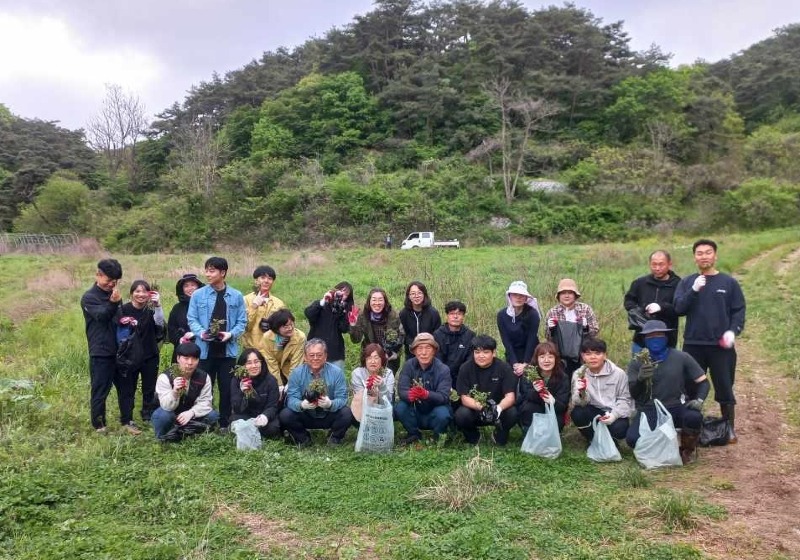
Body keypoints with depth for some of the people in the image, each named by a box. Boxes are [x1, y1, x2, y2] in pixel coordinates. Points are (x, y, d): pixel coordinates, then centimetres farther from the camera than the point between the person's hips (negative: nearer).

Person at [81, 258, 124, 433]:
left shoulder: (113, 294, 12)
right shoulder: (89, 297, -8)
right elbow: (102, 315, -25)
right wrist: (113, 303, -43)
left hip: (119, 350, 7)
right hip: (101, 352, -6)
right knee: (100, 390, 1)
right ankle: (99, 424, 14)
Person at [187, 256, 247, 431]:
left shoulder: (236, 296, 1)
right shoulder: (198, 295, 0)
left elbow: (242, 321, 2)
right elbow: (192, 319, 0)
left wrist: (231, 334, -15)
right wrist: (200, 332, -18)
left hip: (228, 349, 0)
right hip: (205, 349, 0)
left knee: (227, 388, 7)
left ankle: (224, 423, 19)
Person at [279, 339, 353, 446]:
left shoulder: (336, 372, -9)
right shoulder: (297, 373, -7)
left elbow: (342, 398, -12)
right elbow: (291, 398, -11)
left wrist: (330, 404, -35)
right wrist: (301, 405, -34)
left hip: (329, 416, -1)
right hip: (306, 417, 1)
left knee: (347, 413, -29)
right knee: (285, 415, -26)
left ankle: (334, 438, 4)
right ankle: (303, 438, 5)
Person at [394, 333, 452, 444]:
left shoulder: (443, 370, -15)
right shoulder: (408, 365, -9)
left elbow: (444, 397, -26)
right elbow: (401, 390, -18)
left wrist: (426, 394, -46)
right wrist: (410, 395, -43)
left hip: (434, 415, -2)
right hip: (415, 412, 2)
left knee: (442, 414, -33)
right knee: (399, 407, -25)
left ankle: (439, 436, 1)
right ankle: (413, 434, 3)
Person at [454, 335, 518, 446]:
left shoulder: (504, 368, -12)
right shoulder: (465, 368, -12)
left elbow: (510, 397, -18)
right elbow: (464, 397, -15)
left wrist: (498, 408, -41)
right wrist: (481, 407, -36)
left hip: (496, 409, 1)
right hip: (474, 409, 0)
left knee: (512, 413, -30)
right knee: (461, 415, -32)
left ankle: (500, 435, 6)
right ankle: (473, 437, 5)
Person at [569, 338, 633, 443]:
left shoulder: (618, 373, -9)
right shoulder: (579, 374, -5)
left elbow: (624, 399, -1)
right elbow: (579, 403, -11)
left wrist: (614, 414, -19)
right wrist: (581, 393, -35)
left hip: (613, 413, -1)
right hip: (593, 411, 1)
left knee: (619, 429, -31)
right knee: (577, 413, -28)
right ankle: (593, 440, 2)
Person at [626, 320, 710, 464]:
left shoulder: (681, 358, 0)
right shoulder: (637, 362, 1)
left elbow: (703, 382, 7)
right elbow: (633, 394, -7)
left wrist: (699, 400, -13)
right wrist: (640, 379, -28)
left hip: (676, 408, 0)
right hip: (649, 412, 0)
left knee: (694, 417, -34)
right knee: (632, 439, -27)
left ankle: (687, 450, 1)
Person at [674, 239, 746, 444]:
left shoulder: (729, 283, 4)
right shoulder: (686, 282, 6)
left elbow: (739, 311, 3)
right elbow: (679, 309, -6)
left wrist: (733, 330, -13)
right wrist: (694, 291, -19)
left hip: (721, 345, -1)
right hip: (693, 344, 1)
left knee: (724, 388, 6)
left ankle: (730, 428, 19)